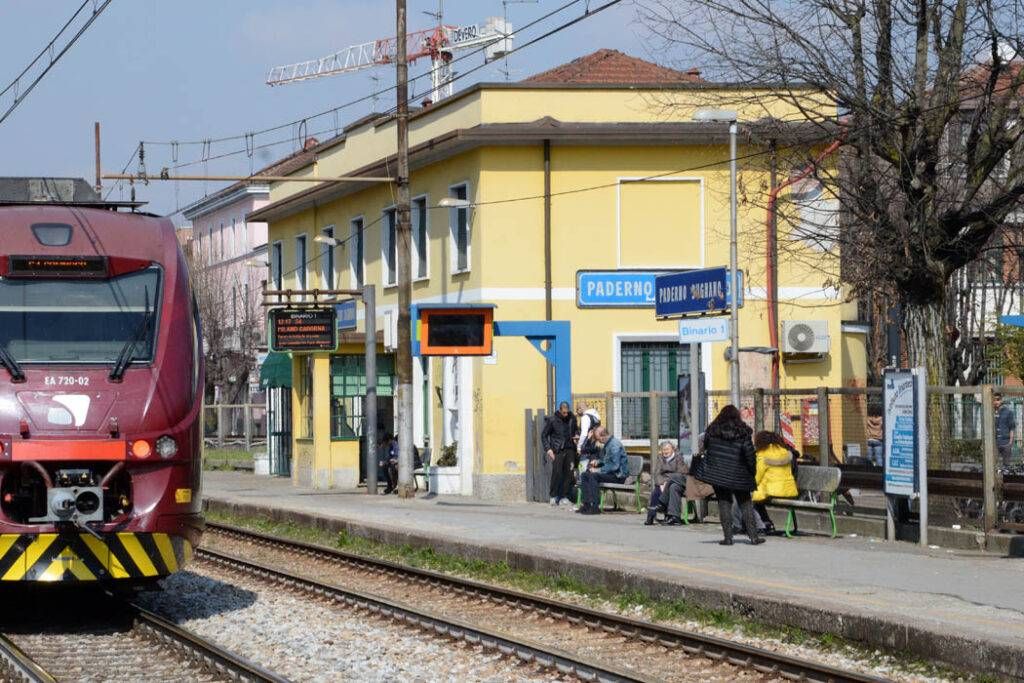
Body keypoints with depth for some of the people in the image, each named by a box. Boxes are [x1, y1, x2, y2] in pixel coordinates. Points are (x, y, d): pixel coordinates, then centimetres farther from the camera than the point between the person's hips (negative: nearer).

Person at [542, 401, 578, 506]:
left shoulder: (572, 418, 8)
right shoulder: (552, 420, -2)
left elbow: (576, 430, 25)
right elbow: (544, 435, 2)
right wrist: (548, 449, -8)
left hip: (570, 450, 4)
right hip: (558, 451, -4)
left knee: (569, 473, -1)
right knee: (557, 473, -11)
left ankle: (564, 497, 7)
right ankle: (553, 496, 1)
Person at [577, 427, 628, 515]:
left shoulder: (615, 445, -19)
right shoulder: (606, 444, 13)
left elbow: (615, 465, -25)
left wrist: (599, 470, -21)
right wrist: (597, 462, 8)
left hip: (618, 475, -10)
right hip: (611, 473, 10)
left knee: (593, 476, -28)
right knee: (585, 475, 4)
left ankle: (595, 507, -29)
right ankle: (587, 505, -3)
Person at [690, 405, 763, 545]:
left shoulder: (712, 430, 1)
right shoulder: (742, 432, -5)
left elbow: (705, 447, 11)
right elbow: (749, 453, -7)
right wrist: (752, 472, 3)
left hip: (717, 473, 1)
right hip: (738, 475, -1)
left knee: (724, 503, 5)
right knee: (745, 504, 8)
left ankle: (728, 537, -1)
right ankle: (753, 536, 5)